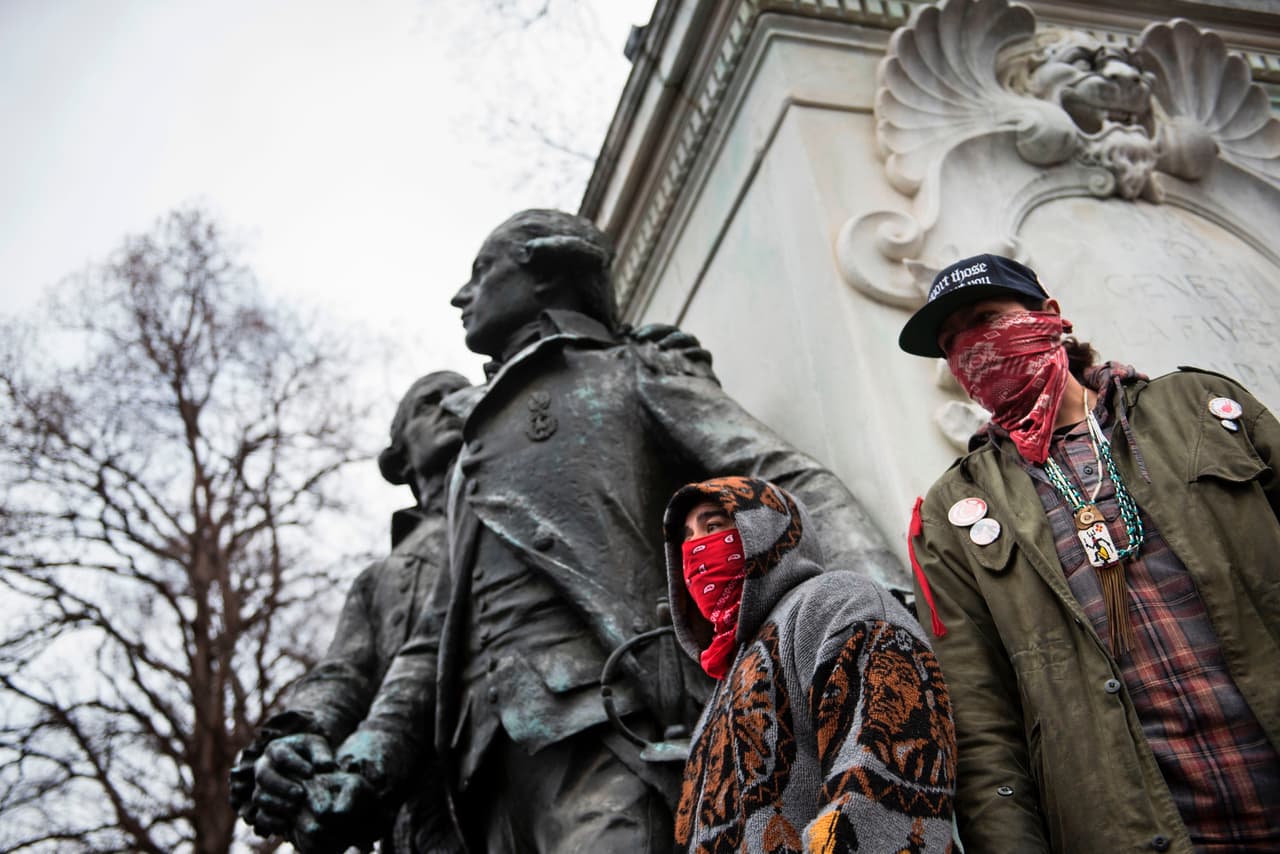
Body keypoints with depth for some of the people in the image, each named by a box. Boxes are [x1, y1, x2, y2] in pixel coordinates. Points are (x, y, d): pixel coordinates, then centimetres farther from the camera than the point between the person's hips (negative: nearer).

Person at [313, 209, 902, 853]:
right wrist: (380, 738, 12)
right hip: (498, 753, 6)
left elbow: (789, 484, 0)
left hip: (605, 713, -6)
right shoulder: (481, 444, 32)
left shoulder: (634, 372, 14)